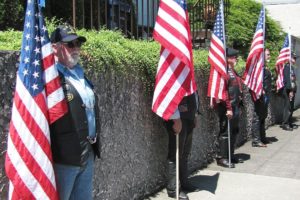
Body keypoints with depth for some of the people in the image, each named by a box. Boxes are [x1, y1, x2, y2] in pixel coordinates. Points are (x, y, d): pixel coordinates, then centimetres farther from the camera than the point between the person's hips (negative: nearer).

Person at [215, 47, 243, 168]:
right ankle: (222, 158, 2)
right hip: (227, 108, -10)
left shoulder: (232, 71, 17)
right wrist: (228, 108, -23)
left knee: (233, 132, 15)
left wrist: (237, 106, 19)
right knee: (225, 133, -5)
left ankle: (230, 155, 26)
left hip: (235, 107, 10)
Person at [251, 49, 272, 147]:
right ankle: (256, 140, -3)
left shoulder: (265, 67, 17)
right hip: (261, 96, -10)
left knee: (263, 117, 16)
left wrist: (268, 93, 16)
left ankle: (262, 138, 25)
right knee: (258, 117, -7)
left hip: (266, 95, 10)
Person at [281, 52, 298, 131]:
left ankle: (290, 123, 18)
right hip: (288, 91, -9)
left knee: (291, 108, 12)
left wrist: (293, 90, 13)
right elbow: (287, 79, -19)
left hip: (292, 90, 9)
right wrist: (290, 90, -22)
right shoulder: (287, 66, -11)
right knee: (287, 107, -8)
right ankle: (285, 124, -5)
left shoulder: (292, 67, 18)